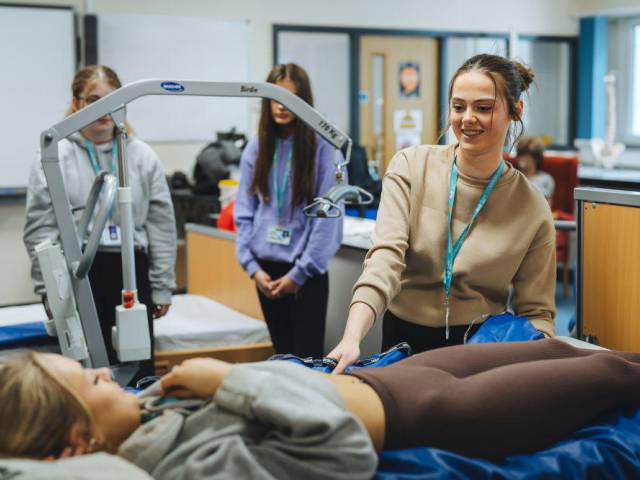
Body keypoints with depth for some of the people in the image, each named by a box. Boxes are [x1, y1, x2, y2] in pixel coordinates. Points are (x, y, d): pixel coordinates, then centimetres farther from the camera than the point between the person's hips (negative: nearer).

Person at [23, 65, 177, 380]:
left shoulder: (143, 156, 5)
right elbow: (40, 230, -3)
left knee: (138, 370, 8)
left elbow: (161, 225, 5)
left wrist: (162, 286, 3)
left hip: (131, 272, 2)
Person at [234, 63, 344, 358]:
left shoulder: (324, 149, -7)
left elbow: (327, 217, -10)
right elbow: (244, 213, 6)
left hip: (306, 271, -4)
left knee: (307, 357, -2)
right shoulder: (255, 149, 6)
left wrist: (300, 272, -11)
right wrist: (252, 267, -4)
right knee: (282, 355, 13)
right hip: (266, 269, 4)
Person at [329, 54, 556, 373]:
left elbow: (536, 312, 3)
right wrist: (352, 339, -31)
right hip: (405, 340, 1)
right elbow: (386, 257, -15)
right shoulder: (410, 167, -2)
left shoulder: (532, 209, -1)